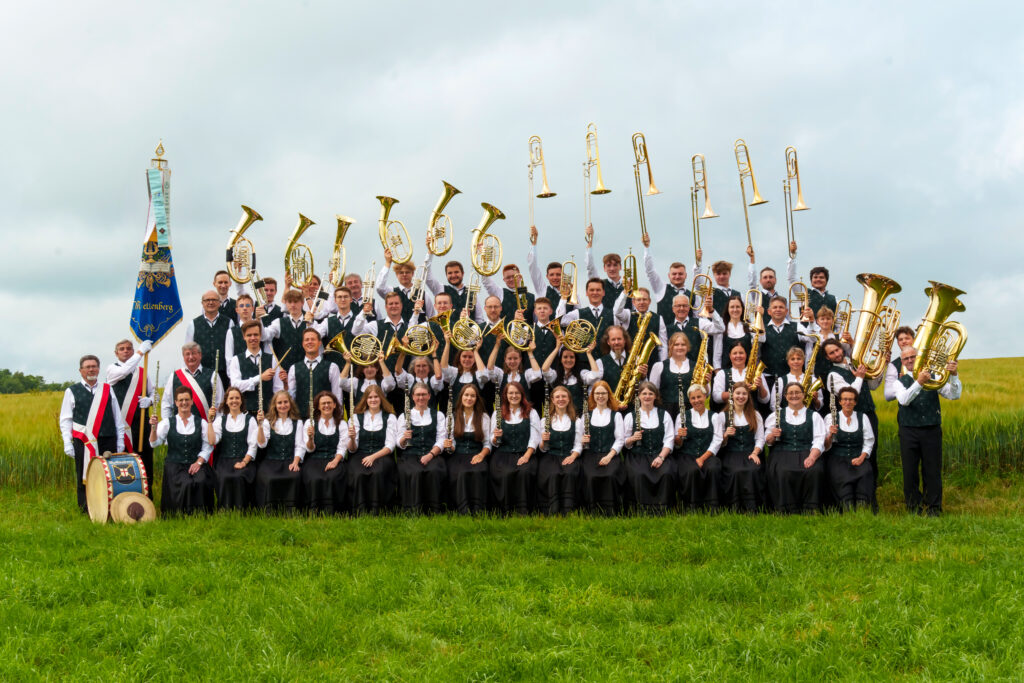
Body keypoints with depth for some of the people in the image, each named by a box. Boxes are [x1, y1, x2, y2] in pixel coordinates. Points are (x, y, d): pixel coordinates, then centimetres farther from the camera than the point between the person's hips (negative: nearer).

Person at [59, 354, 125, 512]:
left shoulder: (108, 390, 14)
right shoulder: (72, 392, 7)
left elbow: (118, 417, 14)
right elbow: (65, 420, 5)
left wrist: (120, 440, 8)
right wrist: (67, 443, -4)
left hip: (107, 440, 2)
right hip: (84, 442, -2)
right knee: (84, 478, 0)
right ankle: (85, 510, 8)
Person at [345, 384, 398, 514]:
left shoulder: (390, 418, 11)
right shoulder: (356, 418, 13)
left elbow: (390, 446, 1)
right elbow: (352, 449, 6)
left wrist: (373, 457, -16)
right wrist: (352, 439, -17)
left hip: (382, 455, -1)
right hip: (360, 455, 1)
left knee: (377, 473, -35)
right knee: (359, 474, -34)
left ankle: (376, 510, -29)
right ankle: (361, 511, -33)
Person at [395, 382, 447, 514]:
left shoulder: (438, 415, 19)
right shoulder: (404, 416, 17)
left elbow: (441, 441, 7)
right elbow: (400, 444, 10)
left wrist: (430, 455, -11)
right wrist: (404, 438, -14)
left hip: (432, 455, 0)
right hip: (410, 455, 0)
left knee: (433, 471, -34)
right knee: (415, 473, -34)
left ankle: (434, 512, -30)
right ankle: (413, 511, -33)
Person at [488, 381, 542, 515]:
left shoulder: (531, 413, 13)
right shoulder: (498, 414, 16)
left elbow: (534, 439, 4)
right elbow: (494, 442, 14)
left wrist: (527, 456, -11)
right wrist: (496, 437, -11)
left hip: (524, 454, -1)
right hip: (503, 454, 1)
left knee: (525, 472, -34)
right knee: (505, 474, -32)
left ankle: (523, 511, -28)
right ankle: (505, 512, -23)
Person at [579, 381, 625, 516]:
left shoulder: (616, 415, 13)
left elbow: (620, 439, 5)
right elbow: (581, 439, 15)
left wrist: (609, 456, -9)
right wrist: (582, 440, -10)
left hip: (610, 455, -1)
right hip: (590, 454, 1)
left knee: (610, 476, -32)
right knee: (590, 477, -30)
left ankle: (611, 513, -22)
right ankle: (593, 512, -22)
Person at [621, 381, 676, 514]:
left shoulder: (664, 415, 14)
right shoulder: (630, 416, 12)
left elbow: (669, 440, 5)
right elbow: (625, 444, 10)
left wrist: (661, 457, -11)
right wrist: (632, 439, -13)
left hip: (660, 455, 1)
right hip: (638, 456, -1)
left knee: (667, 473, -31)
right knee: (639, 475, -33)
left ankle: (662, 509, -22)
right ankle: (643, 509, -26)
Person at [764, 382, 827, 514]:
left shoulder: (814, 416, 18)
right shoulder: (776, 415, 20)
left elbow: (819, 441, 6)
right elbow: (768, 441, 15)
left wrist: (812, 457, -14)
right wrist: (772, 435, -10)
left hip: (806, 453, 0)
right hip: (782, 452, 0)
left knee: (814, 471, -33)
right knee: (783, 473, -34)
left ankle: (811, 508, -27)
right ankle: (786, 510, -31)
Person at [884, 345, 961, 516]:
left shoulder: (933, 378, 8)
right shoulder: (900, 381, 5)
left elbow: (954, 395, -3)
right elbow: (904, 399, -17)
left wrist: (953, 376, -21)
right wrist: (918, 383, -33)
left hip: (931, 431, 0)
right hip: (909, 432, 0)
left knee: (933, 471, 1)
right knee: (910, 472, 2)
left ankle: (934, 509, 9)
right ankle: (914, 509, 12)